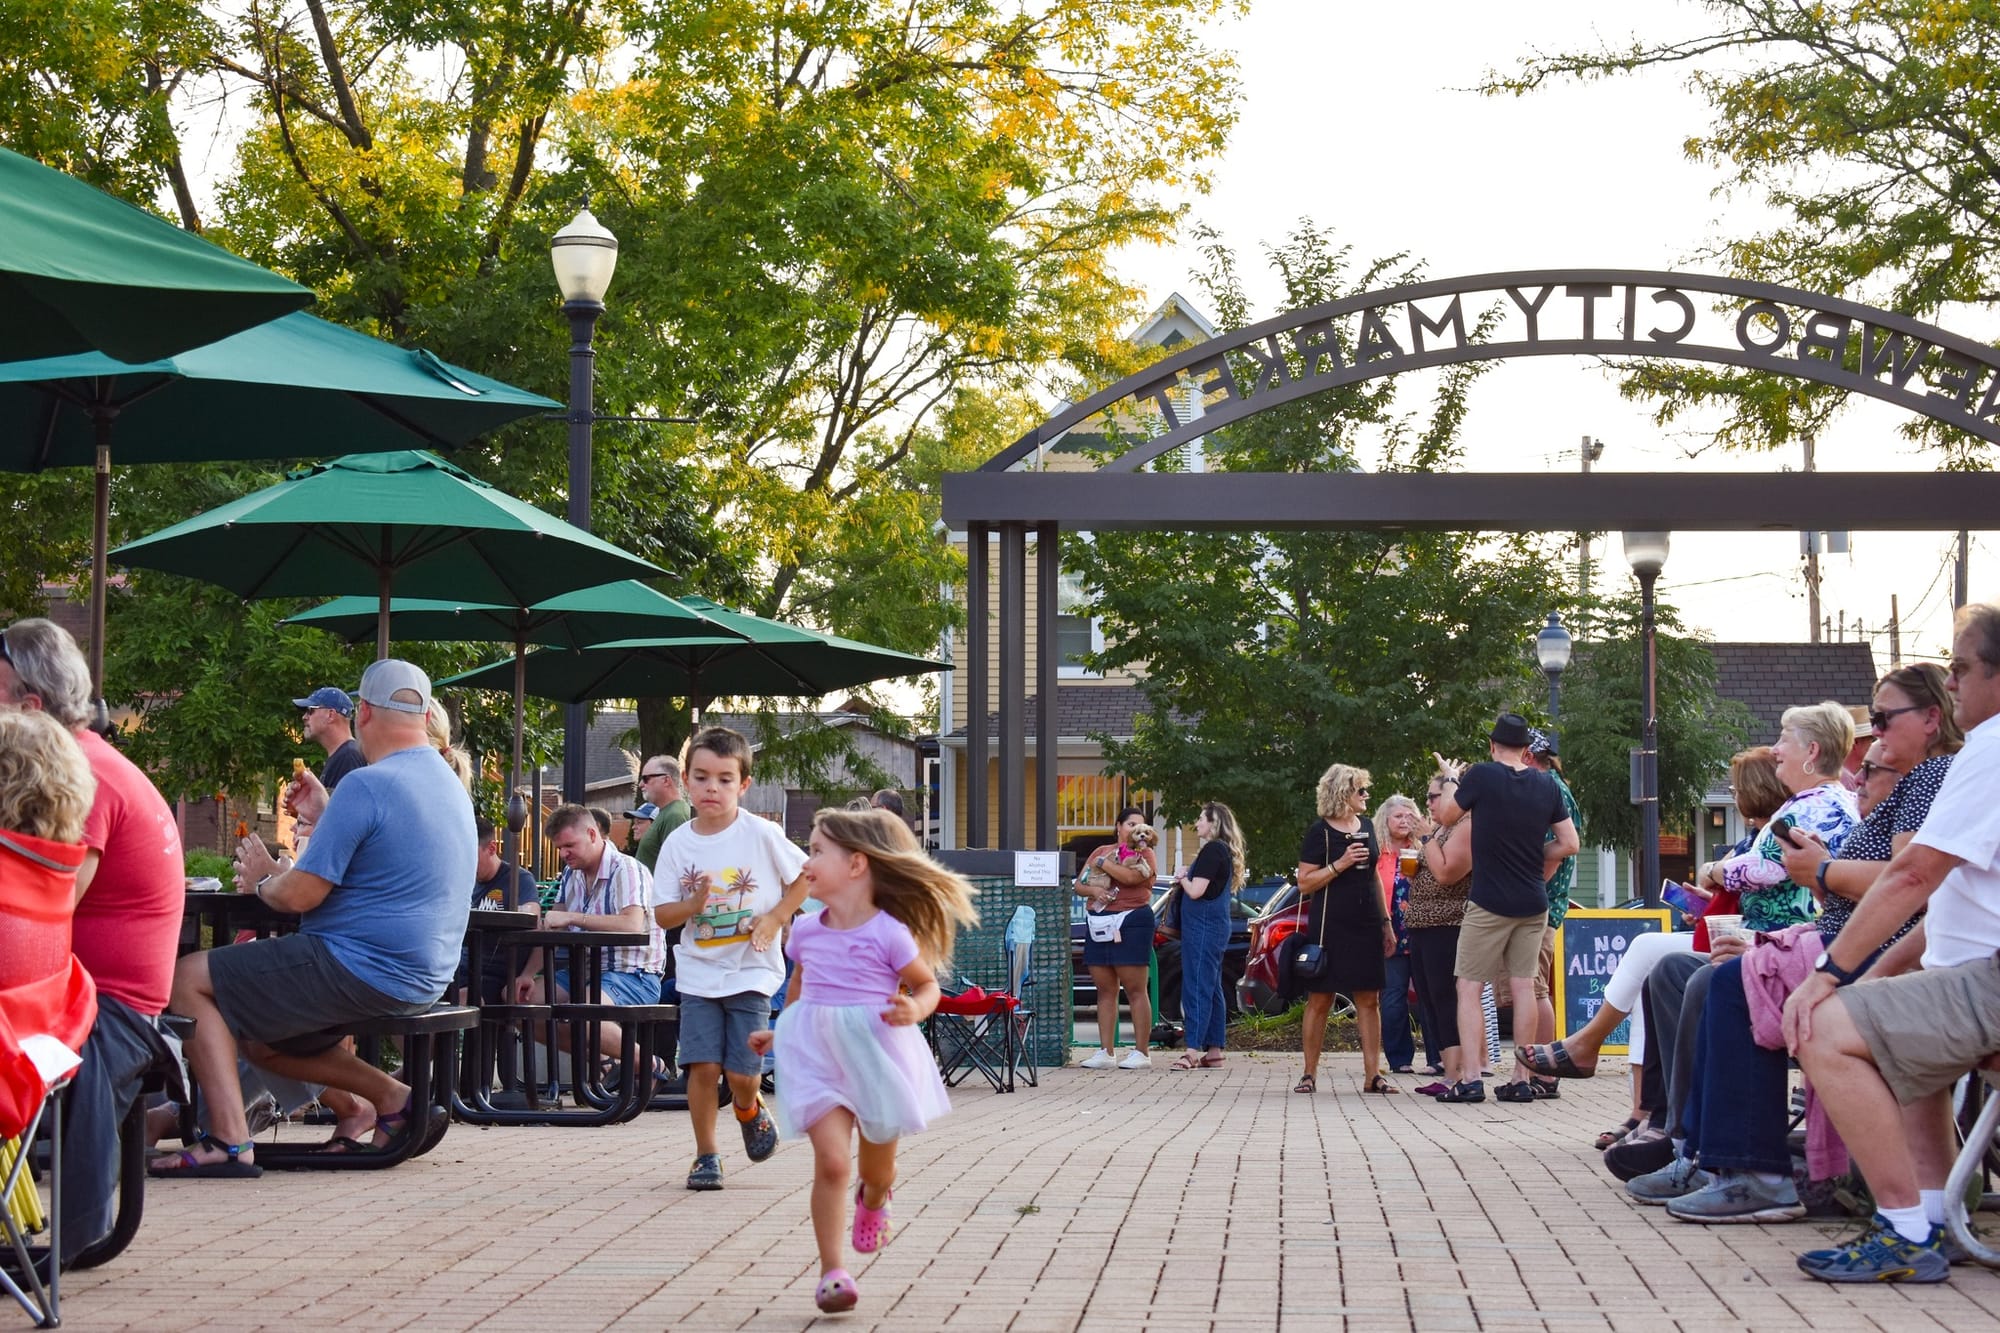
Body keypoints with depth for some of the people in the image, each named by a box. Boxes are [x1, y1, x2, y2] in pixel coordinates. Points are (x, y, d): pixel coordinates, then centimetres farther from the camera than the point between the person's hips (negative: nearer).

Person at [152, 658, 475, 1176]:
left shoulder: (366, 785, -17)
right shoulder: (449, 785, 13)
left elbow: (300, 895, -17)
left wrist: (262, 877, 4)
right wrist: (323, 815, 29)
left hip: (363, 971, -10)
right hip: (422, 979, 10)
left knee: (188, 979, -5)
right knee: (261, 1040, 25)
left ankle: (230, 1141, -15)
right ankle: (391, 1096, 12)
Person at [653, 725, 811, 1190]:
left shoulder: (761, 834, -7)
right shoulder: (678, 844, -1)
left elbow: (805, 876, 4)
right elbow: (662, 915, 1)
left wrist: (775, 918, -8)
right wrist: (693, 904, -19)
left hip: (750, 971, -2)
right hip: (698, 972, 2)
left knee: (742, 1073, -4)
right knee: (703, 1066, -8)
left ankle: (750, 1112, 32)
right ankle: (706, 1156, 9)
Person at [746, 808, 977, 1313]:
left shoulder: (889, 933, -12)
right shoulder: (807, 931, 1)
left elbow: (927, 985, 0)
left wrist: (914, 1010, -20)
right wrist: (777, 1033, 18)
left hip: (877, 1054, -2)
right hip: (819, 1055, 2)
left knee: (878, 1167, 14)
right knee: (831, 1161, -14)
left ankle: (873, 1201, 52)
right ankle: (832, 1271, -8)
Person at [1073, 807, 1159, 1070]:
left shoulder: (1144, 853, 3)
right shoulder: (1101, 851, 18)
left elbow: (1131, 876, -17)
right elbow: (1079, 885, 14)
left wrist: (1102, 863, -6)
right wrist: (1093, 890, -8)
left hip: (1131, 922, -5)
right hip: (1098, 923, 5)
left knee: (1135, 990, -6)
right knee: (1105, 991, 6)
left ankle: (1141, 1053, -4)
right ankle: (1106, 1053, 8)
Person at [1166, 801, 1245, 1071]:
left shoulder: (1212, 850, -14)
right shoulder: (1224, 851, 18)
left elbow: (1196, 891, -20)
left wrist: (1182, 878, -1)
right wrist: (1185, 879, 8)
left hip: (1203, 925, -11)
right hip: (1215, 925, 11)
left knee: (1197, 987, -12)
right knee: (1212, 988, 12)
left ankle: (1193, 1051, -17)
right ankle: (1213, 1051, 14)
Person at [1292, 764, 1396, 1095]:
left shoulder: (1366, 827, 13)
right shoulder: (1320, 832, -6)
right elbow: (1304, 883, -8)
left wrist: (1386, 922, 18)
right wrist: (1340, 865, -19)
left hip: (1366, 925, 5)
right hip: (1329, 926, -5)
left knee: (1369, 999, 2)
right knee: (1319, 1000, 0)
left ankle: (1372, 1075, 3)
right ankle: (1310, 1074, 6)